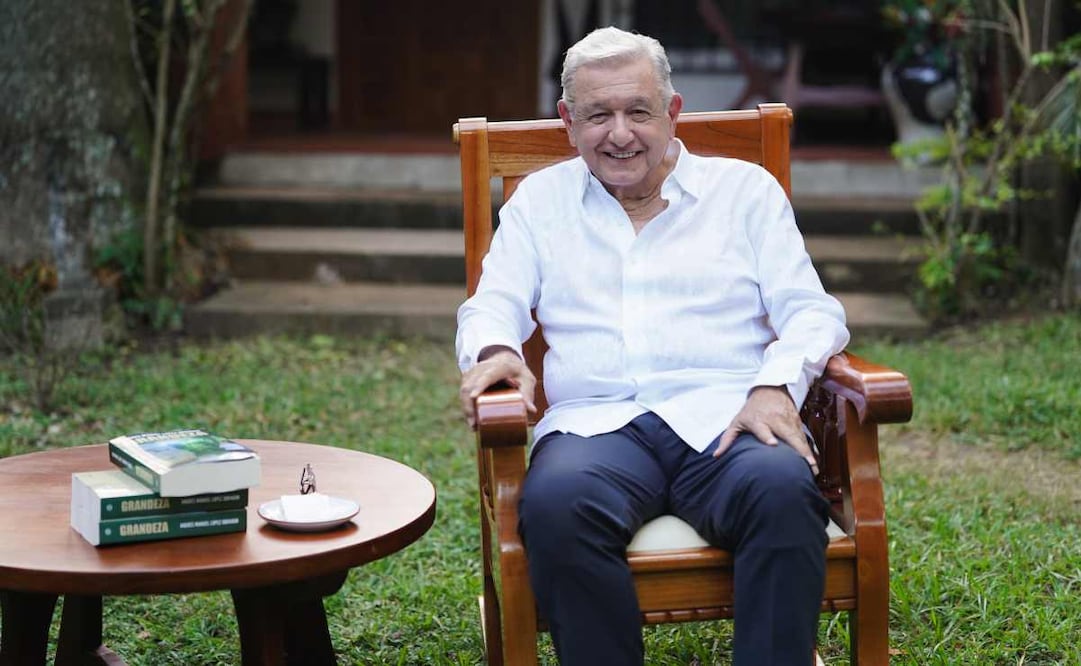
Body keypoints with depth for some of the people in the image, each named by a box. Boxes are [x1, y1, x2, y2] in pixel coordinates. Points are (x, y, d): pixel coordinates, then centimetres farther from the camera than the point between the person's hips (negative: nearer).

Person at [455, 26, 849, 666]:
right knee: (557, 502, -36)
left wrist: (776, 385, -10)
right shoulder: (540, 199, 23)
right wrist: (494, 350, -11)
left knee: (784, 490, -36)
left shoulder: (746, 188, 18)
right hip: (595, 422, 1)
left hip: (724, 417, 0)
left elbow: (811, 311, 12)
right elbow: (493, 305, 15)